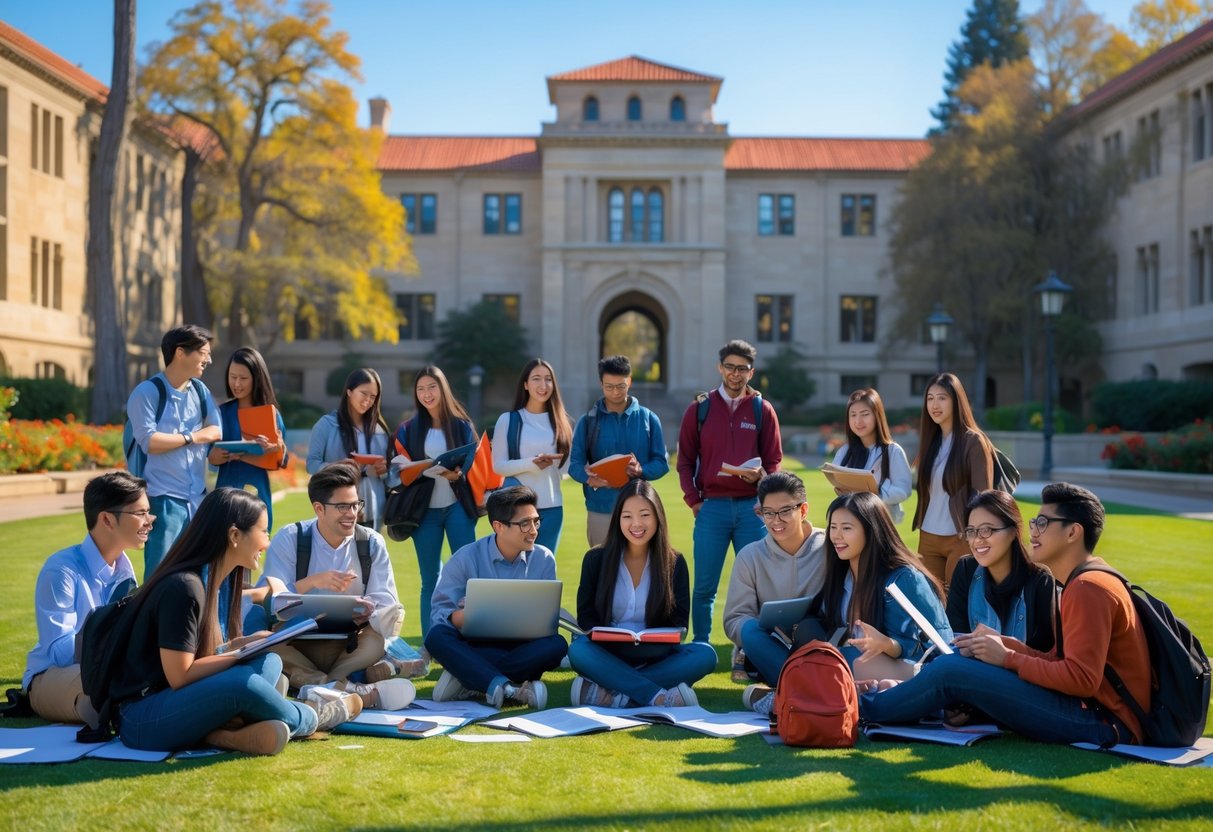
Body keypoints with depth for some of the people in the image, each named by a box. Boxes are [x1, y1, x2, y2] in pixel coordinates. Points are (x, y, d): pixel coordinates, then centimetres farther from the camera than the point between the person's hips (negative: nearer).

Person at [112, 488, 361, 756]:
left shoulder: (207, 581, 10)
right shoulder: (183, 587, -19)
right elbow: (180, 676, -19)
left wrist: (238, 646, -3)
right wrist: (241, 651, -11)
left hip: (173, 702, 9)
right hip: (141, 721, -9)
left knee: (269, 661, -1)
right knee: (242, 683, -29)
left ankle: (224, 732, -23)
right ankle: (308, 719, -1)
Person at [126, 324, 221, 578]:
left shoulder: (200, 390, 11)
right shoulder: (147, 392, -7)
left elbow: (216, 432, 4)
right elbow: (149, 442, -16)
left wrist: (171, 439, -10)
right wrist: (191, 437, -6)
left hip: (197, 498, 6)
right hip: (163, 499, -6)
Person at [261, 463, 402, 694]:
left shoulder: (372, 543, 2)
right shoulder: (288, 539, -4)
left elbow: (385, 598, -8)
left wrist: (368, 608, -31)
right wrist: (311, 582, -31)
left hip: (349, 647, 2)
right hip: (296, 645, -1)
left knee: (393, 614, -25)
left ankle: (310, 680, -25)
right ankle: (339, 685, -33)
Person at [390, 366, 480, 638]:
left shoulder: (462, 425, 5)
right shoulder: (408, 430, 8)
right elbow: (398, 471, 6)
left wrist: (458, 475, -16)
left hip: (457, 506, -1)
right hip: (424, 509, 1)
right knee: (430, 580, 5)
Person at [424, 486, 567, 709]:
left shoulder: (544, 559, 2)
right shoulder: (465, 559, -3)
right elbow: (440, 611, -8)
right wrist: (459, 617, -31)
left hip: (520, 647, 1)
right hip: (473, 643, -1)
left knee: (556, 645, -30)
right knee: (438, 636, -31)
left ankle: (466, 676, -27)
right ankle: (510, 689, -46)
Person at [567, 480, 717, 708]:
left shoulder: (674, 563, 4)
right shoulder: (595, 559, 4)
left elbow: (679, 622, 2)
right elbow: (585, 617, 1)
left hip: (655, 658, 1)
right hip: (608, 655, -1)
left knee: (705, 654, -27)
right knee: (578, 649, -32)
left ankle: (611, 692, -33)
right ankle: (658, 696, -37)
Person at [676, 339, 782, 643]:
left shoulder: (762, 410, 7)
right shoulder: (699, 409, 6)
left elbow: (774, 460, 8)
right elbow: (685, 460, 8)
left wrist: (762, 476, -13)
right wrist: (693, 500, -2)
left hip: (751, 506, 1)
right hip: (711, 505, 0)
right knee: (705, 586, 1)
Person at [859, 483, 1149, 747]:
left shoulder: (1088, 588, -16)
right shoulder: (1082, 583, 17)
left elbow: (1081, 679, -23)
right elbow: (1058, 661, 16)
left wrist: (1007, 658, -14)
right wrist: (1003, 643, 2)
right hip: (1091, 706, 10)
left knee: (950, 670, -12)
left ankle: (864, 708, 6)